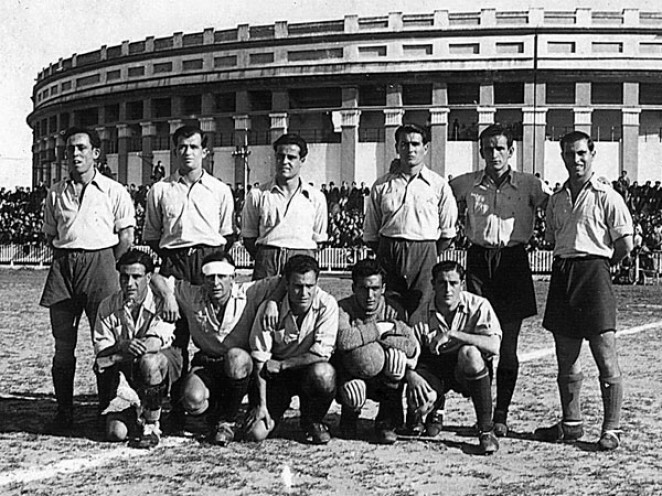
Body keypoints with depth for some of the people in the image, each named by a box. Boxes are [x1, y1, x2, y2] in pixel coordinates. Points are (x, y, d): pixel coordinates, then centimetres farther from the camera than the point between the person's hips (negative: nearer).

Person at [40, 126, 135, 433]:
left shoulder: (114, 191, 3)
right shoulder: (55, 193, 14)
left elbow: (126, 237, 3)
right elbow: (50, 235, 20)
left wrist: (104, 265, 3)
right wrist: (68, 258, 9)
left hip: (100, 261, -3)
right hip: (63, 264, 3)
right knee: (63, 343, 2)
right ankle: (63, 413, 9)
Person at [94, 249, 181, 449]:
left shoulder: (161, 303, -13)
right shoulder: (108, 307, -2)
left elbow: (155, 344, -24)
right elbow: (101, 351, -6)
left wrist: (114, 357, -21)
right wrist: (122, 346, -30)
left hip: (163, 362, -3)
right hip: (124, 372, 3)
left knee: (149, 361, -40)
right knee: (116, 433, -13)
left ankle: (151, 427, -20)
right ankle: (135, 409, 27)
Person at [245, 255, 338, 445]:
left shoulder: (327, 305, -17)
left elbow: (321, 354, -21)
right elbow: (260, 360, -10)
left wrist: (280, 365, -17)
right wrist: (262, 405, -14)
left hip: (310, 369, 0)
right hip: (278, 377, 0)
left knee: (323, 373, -37)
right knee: (255, 433, -18)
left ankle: (312, 420, -5)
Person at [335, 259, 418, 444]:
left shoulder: (392, 309, -8)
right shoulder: (343, 309, -14)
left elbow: (411, 346, -22)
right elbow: (343, 340, -36)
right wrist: (380, 328, -27)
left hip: (384, 381, 2)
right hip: (350, 377, -1)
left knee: (395, 355, -29)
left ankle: (386, 423, -9)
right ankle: (349, 416, 6)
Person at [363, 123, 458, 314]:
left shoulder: (439, 185, 7)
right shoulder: (382, 185, 11)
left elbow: (447, 233, 11)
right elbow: (370, 232, 14)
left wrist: (429, 256, 6)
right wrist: (384, 257, 7)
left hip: (424, 253, -1)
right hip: (388, 253, 1)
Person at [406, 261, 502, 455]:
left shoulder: (478, 306, -13)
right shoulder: (421, 315, -7)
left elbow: (493, 345, -27)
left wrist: (452, 334, -31)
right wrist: (411, 375, -28)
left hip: (468, 371, -1)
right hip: (434, 368, 1)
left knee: (469, 353, -37)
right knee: (417, 400, -31)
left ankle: (486, 430, -24)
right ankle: (427, 410, 15)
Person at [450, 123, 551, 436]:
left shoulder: (529, 185, 3)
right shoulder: (466, 184, 7)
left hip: (513, 262, -1)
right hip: (478, 260, 1)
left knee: (508, 345, 1)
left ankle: (501, 414, 11)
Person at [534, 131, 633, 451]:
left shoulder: (606, 197, -3)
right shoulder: (556, 200, 15)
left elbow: (625, 244, -6)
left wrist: (598, 266, 3)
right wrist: (566, 266, 11)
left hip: (594, 273, -6)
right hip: (562, 275, 6)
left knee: (605, 358, -5)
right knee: (566, 358, 10)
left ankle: (611, 429, 1)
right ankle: (571, 423, 21)